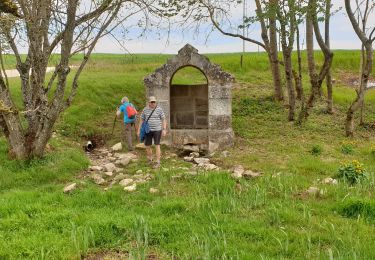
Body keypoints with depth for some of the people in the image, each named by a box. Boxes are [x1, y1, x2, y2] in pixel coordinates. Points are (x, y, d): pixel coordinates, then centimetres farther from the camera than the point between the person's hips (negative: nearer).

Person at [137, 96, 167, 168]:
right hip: (148, 130, 3)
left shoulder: (159, 109, -6)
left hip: (157, 130, -3)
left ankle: (158, 162, 0)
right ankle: (150, 160, 29)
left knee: (157, 145, -7)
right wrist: (139, 130, 5)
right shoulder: (145, 109, 2)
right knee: (147, 146, 5)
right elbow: (141, 120, 8)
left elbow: (164, 119, -4)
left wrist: (164, 130, -13)